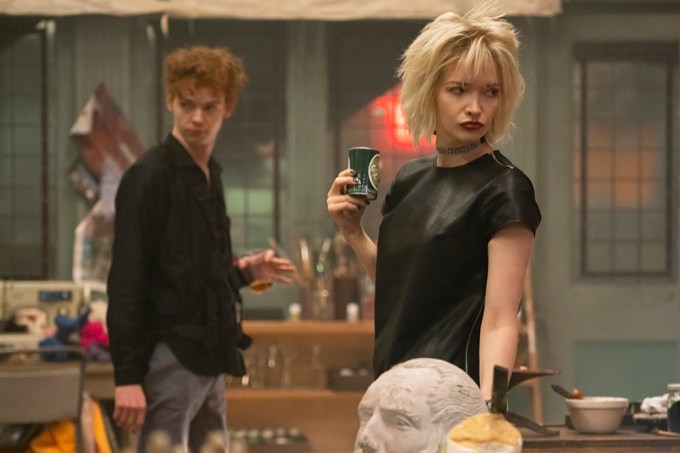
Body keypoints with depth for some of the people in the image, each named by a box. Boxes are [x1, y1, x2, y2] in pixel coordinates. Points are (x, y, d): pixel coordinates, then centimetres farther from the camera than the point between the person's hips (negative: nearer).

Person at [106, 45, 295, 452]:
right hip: (168, 359, -9)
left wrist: (245, 271, 4)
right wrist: (128, 377, -21)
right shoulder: (149, 178, -12)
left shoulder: (209, 177, 13)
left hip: (210, 358, 9)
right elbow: (126, 284, -16)